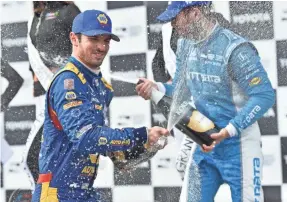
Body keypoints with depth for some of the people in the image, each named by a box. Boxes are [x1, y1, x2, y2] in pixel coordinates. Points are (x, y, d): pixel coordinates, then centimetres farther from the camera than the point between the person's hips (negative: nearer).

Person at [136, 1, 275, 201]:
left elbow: (265, 95, -22)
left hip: (238, 144, -7)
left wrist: (228, 132, -30)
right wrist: (157, 88, -7)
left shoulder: (234, 48, -21)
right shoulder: (185, 44, 3)